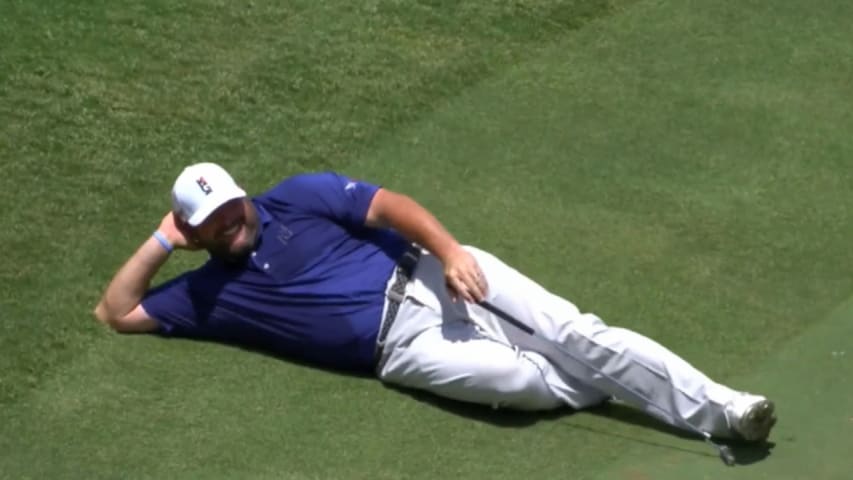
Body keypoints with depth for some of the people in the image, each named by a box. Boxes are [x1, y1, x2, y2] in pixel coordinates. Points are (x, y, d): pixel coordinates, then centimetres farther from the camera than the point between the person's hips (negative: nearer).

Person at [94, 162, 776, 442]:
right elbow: (116, 312, 10)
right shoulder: (207, 291, 11)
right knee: (545, 382, -23)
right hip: (402, 346, 0)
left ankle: (717, 407, -18)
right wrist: (164, 240, 2)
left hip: (428, 275, 0)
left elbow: (391, 205, 1)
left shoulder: (295, 198, 9)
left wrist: (450, 251, -17)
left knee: (572, 335, -16)